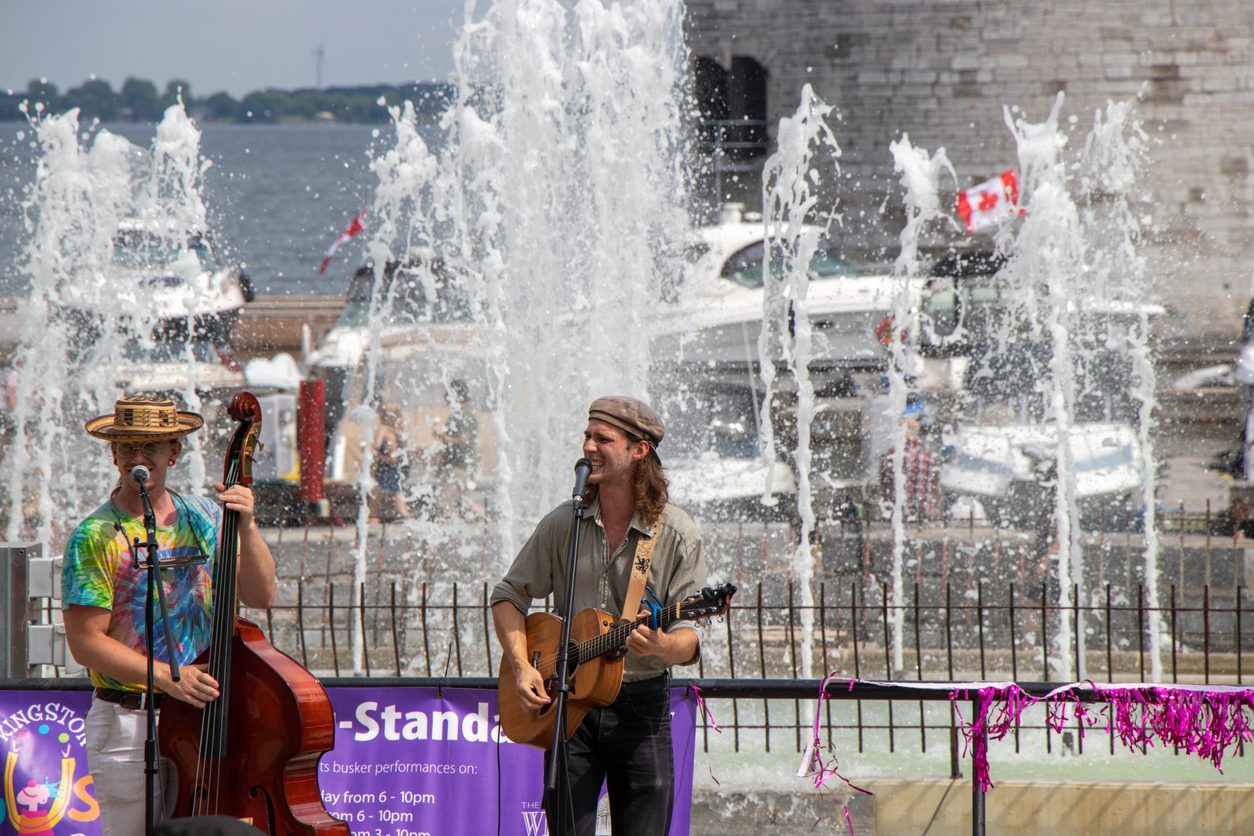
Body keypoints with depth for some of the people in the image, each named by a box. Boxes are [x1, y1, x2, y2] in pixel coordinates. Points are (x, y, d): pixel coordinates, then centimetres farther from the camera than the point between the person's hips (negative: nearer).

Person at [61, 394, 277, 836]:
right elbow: (86, 643, -10)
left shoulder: (204, 519, 8)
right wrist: (166, 676, -19)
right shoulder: (95, 538, -6)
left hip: (203, 715, 4)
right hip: (128, 728, -4)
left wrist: (246, 528, -13)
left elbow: (261, 595, 2)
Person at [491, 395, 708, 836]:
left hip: (641, 705, -1)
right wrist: (522, 667, -3)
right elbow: (509, 596, 12)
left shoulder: (676, 535, -5)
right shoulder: (563, 524, 3)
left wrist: (660, 646, -30)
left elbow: (689, 641, -6)